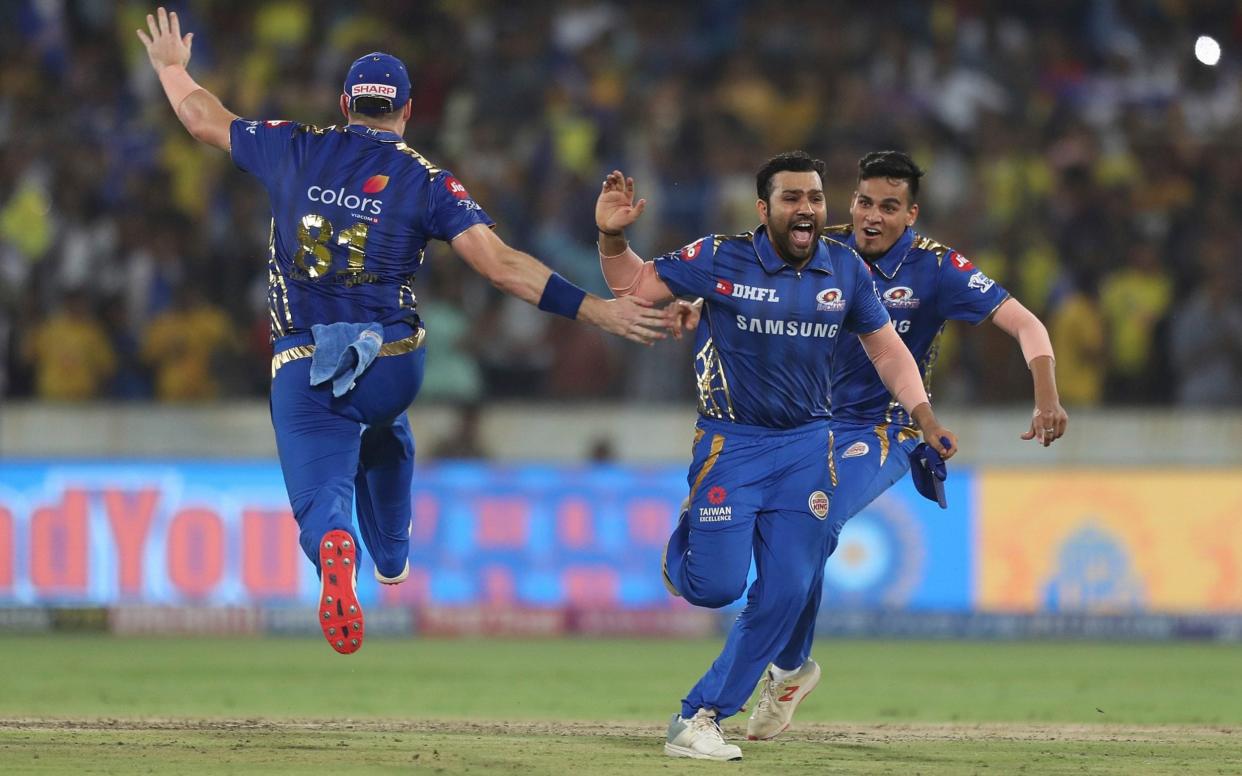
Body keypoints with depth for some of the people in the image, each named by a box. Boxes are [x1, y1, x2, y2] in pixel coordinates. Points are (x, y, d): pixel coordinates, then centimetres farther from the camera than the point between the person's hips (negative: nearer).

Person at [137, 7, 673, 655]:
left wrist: (171, 67, 39)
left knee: (321, 498, -7)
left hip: (302, 370, -1)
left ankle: (335, 550, -42)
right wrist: (595, 309, -12)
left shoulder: (297, 151, 5)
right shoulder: (425, 180, 0)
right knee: (382, 434, 36)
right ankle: (391, 556, 49)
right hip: (391, 368, 1)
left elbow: (204, 120, 18)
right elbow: (499, 264, -11)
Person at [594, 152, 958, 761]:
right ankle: (684, 546, 28)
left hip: (806, 446, 3)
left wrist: (925, 418, 0)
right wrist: (612, 238, -20)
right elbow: (633, 286, -1)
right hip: (730, 442, -3)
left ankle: (699, 717, 10)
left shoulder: (846, 270, -1)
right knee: (716, 586, -11)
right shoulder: (720, 260, -10)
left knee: (784, 594, -3)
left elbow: (886, 349, 10)